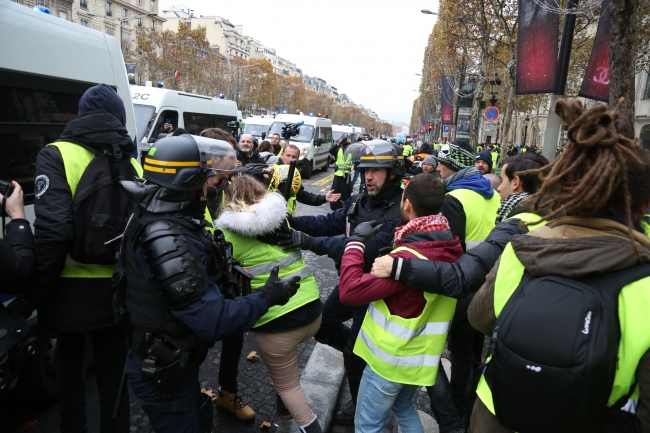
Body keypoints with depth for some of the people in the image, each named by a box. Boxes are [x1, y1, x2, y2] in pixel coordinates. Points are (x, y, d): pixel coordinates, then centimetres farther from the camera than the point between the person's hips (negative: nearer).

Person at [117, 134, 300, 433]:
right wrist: (267, 296, -19)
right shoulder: (167, 239, -32)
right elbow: (212, 321, -31)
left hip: (172, 360, 9)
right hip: (163, 370, -9)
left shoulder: (160, 221, -1)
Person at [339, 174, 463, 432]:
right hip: (420, 356, 8)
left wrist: (356, 241, -22)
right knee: (404, 408, 31)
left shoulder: (409, 258, -30)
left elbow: (349, 292, -31)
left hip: (391, 359, -8)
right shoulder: (451, 246, -6)